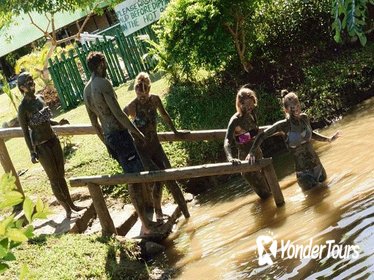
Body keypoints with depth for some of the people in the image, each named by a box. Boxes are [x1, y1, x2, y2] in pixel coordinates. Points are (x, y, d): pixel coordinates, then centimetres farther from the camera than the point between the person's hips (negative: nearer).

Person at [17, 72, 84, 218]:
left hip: (53, 139, 7)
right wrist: (32, 152, -15)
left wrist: (58, 123, 2)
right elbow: (25, 131, -13)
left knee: (61, 175, 14)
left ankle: (71, 205, 24)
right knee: (54, 179, 3)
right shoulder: (23, 108, -16)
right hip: (41, 145, -6)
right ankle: (67, 208, 14)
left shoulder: (40, 98, 5)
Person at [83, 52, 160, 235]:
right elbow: (118, 113, -19)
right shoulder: (103, 83, -15)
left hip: (109, 137, 9)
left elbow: (94, 121, 19)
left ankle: (145, 219, 21)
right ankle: (146, 225, -1)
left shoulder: (86, 90, 12)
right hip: (120, 134, -9)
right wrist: (137, 132, -12)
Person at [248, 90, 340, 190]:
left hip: (315, 162, 5)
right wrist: (252, 152, -19)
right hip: (302, 168, -5)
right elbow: (262, 135, -11)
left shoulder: (304, 118, -4)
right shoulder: (284, 125, -18)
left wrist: (328, 139, 14)